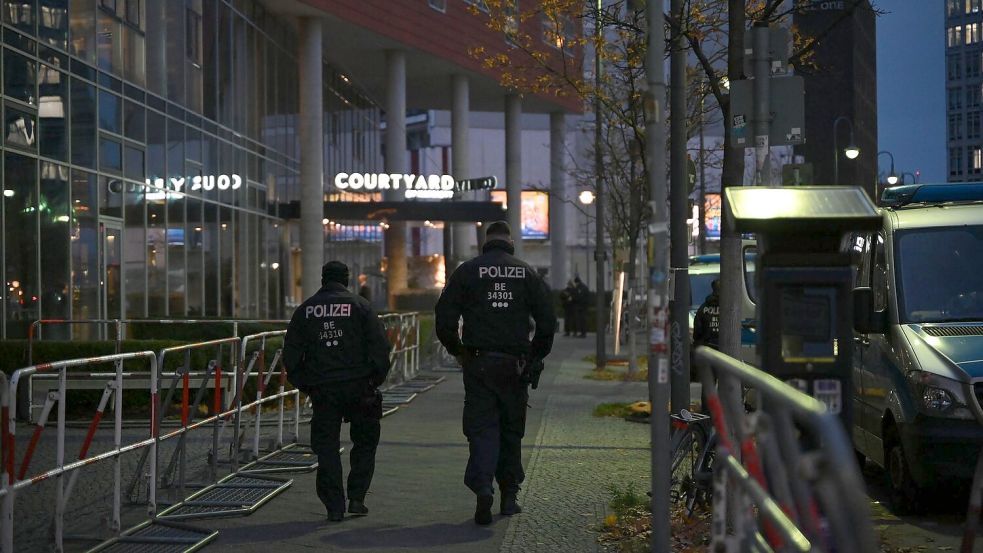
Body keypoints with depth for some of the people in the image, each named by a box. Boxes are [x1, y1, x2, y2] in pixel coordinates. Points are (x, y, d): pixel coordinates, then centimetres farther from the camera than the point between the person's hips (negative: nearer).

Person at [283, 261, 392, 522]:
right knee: (365, 441, 13)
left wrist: (303, 384, 14)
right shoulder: (359, 305, 2)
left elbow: (291, 352, 8)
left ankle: (334, 506, 1)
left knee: (326, 446, 6)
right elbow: (380, 346, -3)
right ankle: (356, 497, 7)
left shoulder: (305, 310, 9)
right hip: (358, 386, -1)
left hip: (321, 389, 1)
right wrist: (376, 378, 6)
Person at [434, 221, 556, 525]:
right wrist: (535, 356, 15)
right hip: (515, 365, 2)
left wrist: (457, 350, 12)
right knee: (512, 429, 13)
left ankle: (483, 486, -23)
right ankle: (509, 495, 18)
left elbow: (444, 317, -3)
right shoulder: (527, 273, 6)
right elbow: (547, 320, 2)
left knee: (482, 428, -2)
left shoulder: (467, 271, 1)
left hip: (478, 363, -1)